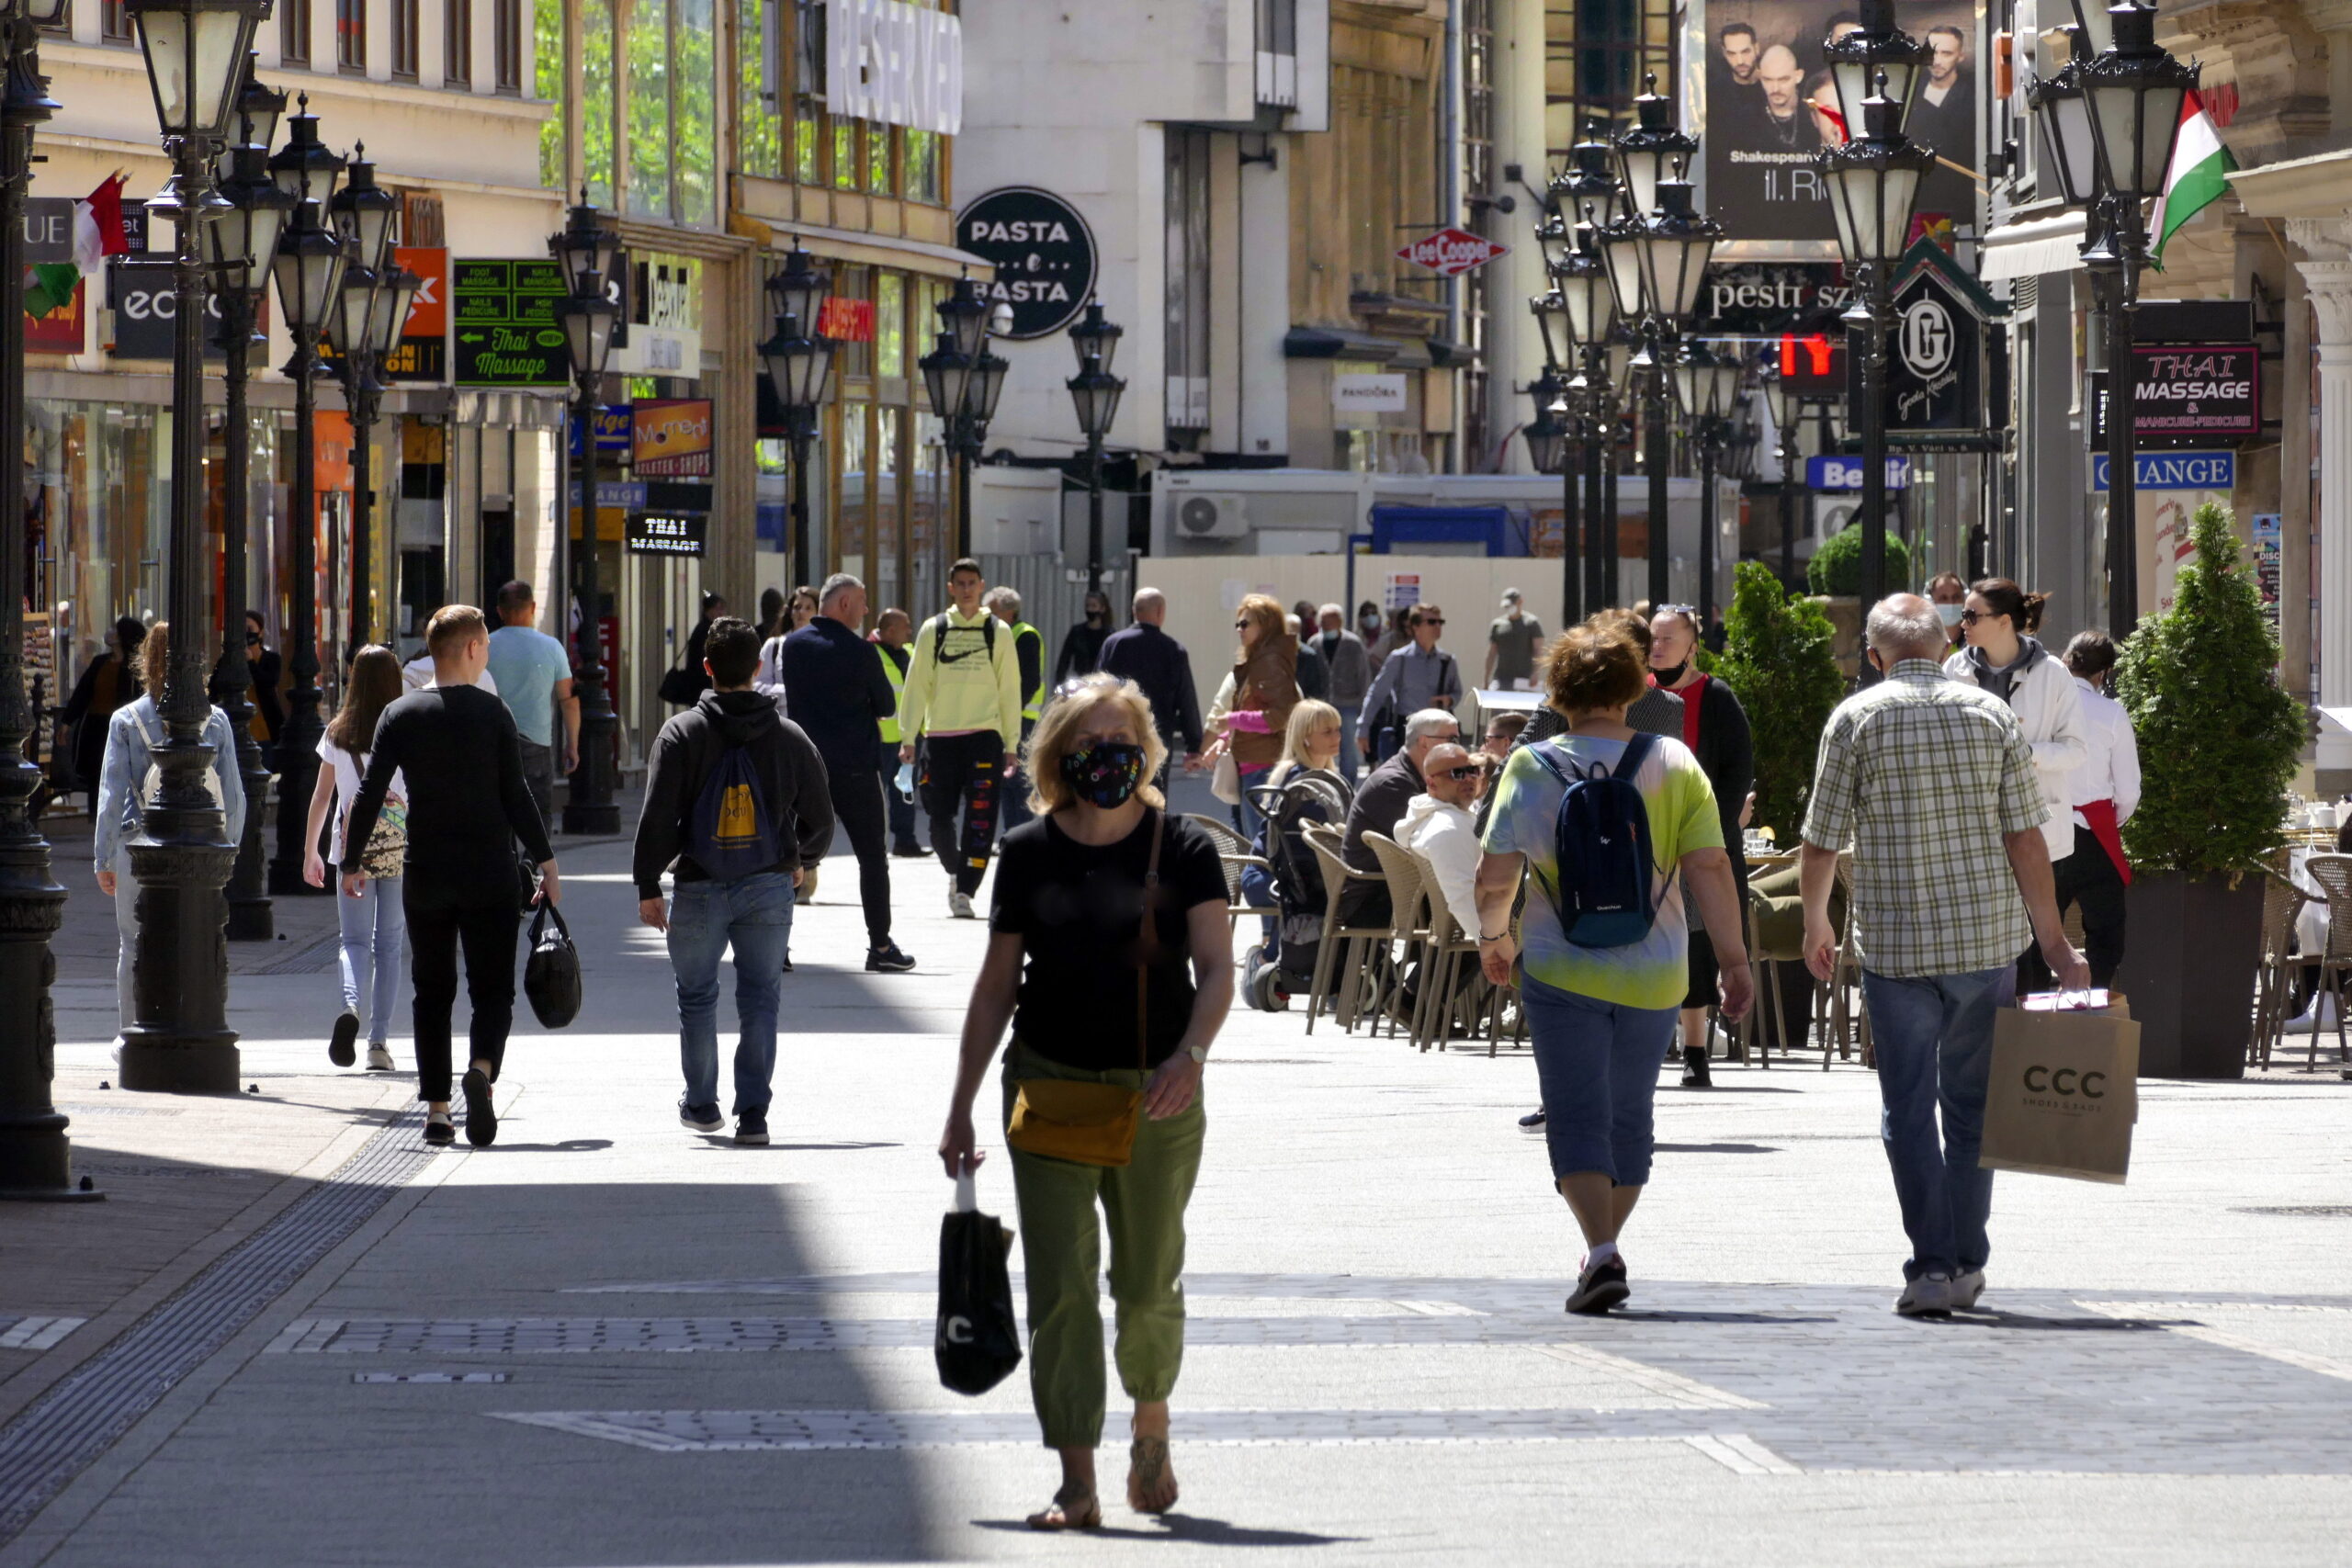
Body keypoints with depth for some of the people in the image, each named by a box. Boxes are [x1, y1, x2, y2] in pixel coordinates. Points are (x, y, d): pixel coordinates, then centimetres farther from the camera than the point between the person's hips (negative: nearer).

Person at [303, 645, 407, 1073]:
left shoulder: (337, 733, 2)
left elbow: (321, 796, 6)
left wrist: (310, 853, 14)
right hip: (400, 845, 0)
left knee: (355, 939, 6)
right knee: (388, 943, 8)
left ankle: (351, 1005, -24)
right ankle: (379, 1042, 6)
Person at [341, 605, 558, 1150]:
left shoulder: (400, 715, 2)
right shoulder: (492, 713, -3)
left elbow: (369, 795, 0)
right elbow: (515, 796, -6)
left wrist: (352, 864, 9)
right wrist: (545, 863, -1)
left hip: (424, 875, 2)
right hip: (489, 875, -2)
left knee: (432, 993, 11)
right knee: (492, 990, 3)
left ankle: (436, 1110, 5)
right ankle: (481, 1069, -24)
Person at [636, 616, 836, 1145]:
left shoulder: (682, 732, -6)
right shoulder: (790, 737, 2)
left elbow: (658, 816, -10)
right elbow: (820, 820, 7)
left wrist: (648, 885, -3)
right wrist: (799, 862, 27)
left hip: (698, 888, -1)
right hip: (768, 887, 1)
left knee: (696, 998, 14)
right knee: (759, 999, 6)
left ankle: (700, 1106, 23)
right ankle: (753, 1115, 0)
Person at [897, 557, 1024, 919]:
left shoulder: (997, 632, 6)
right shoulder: (933, 630, 6)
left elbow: (1009, 690, 8)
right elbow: (917, 685, 7)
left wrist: (1011, 744, 5)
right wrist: (907, 737, 1)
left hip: (984, 735, -1)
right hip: (941, 736, 1)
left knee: (981, 818, -11)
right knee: (939, 818, 1)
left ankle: (965, 890, -8)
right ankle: (956, 871, 27)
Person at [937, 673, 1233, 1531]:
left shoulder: (1181, 848, -2)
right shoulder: (1028, 854, 2)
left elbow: (1216, 968, -7)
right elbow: (997, 985, 8)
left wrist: (1190, 1053, -27)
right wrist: (961, 1106, 8)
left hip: (1156, 1096, -1)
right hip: (1049, 1088, 1)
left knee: (1147, 1282, 7)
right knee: (1059, 1283, -6)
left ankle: (1151, 1427, 36)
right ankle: (1077, 1482, -4)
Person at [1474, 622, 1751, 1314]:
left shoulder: (1531, 767, -4)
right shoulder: (1673, 763, -1)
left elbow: (1495, 874, -3)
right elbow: (1709, 868, -7)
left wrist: (1491, 938, 16)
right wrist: (1733, 959, -1)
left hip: (1562, 972, -2)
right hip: (1653, 976, 2)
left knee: (1577, 1116, -2)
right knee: (1630, 1114, 17)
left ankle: (1602, 1252, -20)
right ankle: (1602, 1250, 26)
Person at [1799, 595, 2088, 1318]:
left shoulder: (1856, 718, -2)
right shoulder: (1991, 714, 3)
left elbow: (1820, 844, 0)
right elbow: (2026, 839, -1)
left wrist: (1815, 925, 18)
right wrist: (2055, 945, 3)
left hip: (1896, 945, -2)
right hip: (1989, 938, 2)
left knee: (1909, 1111, 3)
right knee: (1972, 1105, 15)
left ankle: (1933, 1266, -5)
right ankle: (1967, 1263, 19)